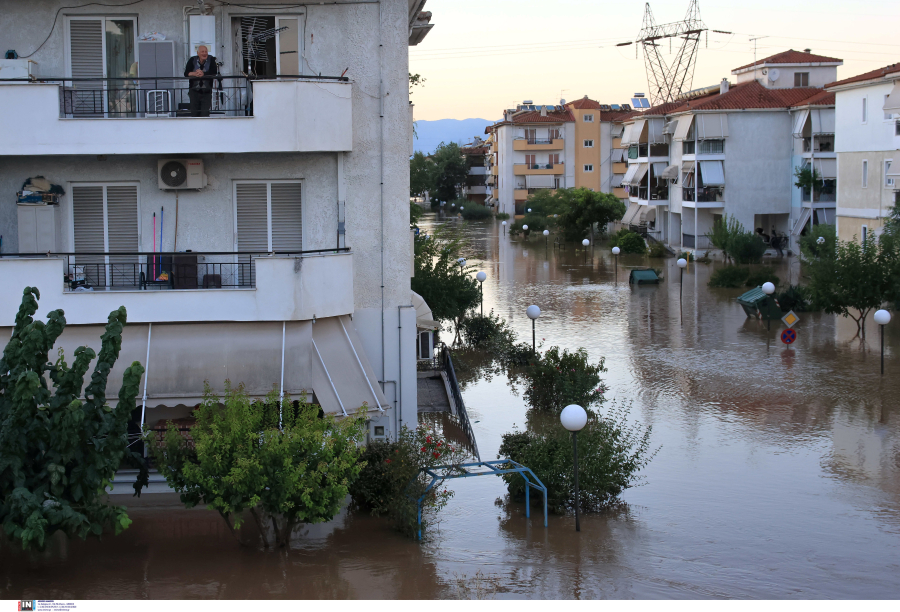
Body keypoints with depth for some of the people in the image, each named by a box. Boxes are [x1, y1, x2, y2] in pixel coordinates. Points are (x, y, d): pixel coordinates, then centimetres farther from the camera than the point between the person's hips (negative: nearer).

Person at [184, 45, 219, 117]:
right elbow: (186, 73, -4)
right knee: (194, 113, 3)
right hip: (194, 91, 2)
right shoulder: (192, 60, 5)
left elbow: (215, 72, -13)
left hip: (206, 91, -2)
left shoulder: (212, 59, 0)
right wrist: (194, 73, -24)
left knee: (205, 113, -9)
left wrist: (203, 74, -25)